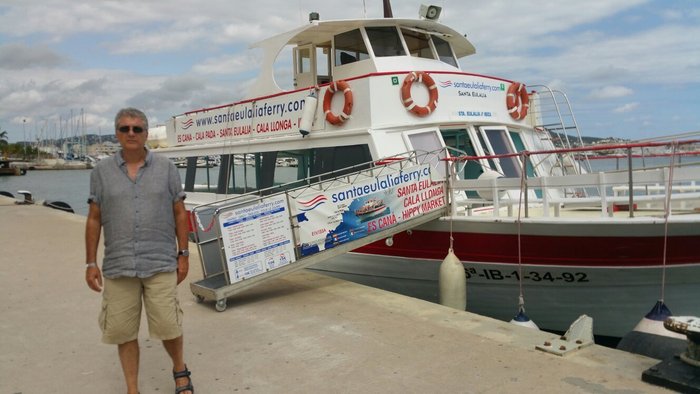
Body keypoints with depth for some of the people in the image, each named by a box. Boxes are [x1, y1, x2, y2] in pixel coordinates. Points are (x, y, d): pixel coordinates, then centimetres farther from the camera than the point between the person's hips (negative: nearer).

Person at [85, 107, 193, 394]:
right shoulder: (102, 171, 6)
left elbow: (179, 213, 6)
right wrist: (91, 264, 4)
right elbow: (94, 219, 8)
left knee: (168, 327, 1)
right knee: (123, 333, 7)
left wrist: (183, 255, 3)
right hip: (117, 267, 2)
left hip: (161, 265, -1)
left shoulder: (166, 168, 4)